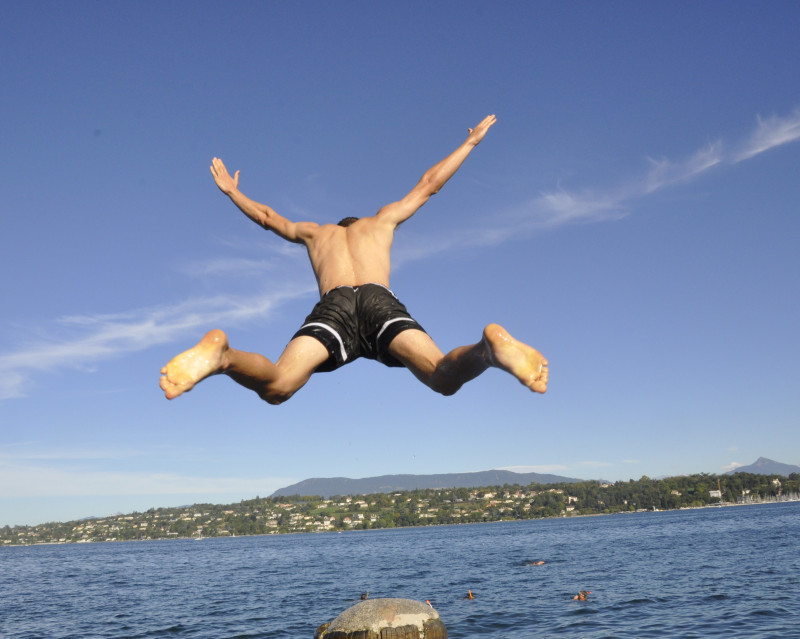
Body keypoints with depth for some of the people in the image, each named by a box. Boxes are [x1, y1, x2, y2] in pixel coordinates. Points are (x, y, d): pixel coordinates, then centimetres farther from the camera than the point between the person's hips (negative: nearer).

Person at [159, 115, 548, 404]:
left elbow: (266, 216, 54)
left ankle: (222, 356, -47)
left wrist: (232, 192, 72)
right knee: (446, 377, -19)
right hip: (380, 300, -1)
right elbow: (429, 184, 47)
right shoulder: (383, 220, 38)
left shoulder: (315, 232, 39)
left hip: (333, 304, 1)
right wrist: (471, 142, 60)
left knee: (276, 387, -18)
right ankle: (491, 347, -51)